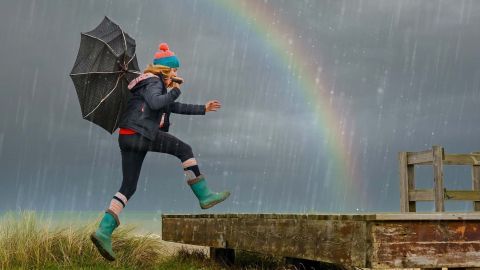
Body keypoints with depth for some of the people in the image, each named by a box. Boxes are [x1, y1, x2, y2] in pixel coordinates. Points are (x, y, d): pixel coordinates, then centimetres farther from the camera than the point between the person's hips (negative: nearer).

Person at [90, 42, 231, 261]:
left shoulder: (157, 85, 28)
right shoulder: (153, 82, -2)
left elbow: (175, 107, 36)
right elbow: (156, 102, -23)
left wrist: (203, 108, 38)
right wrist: (175, 91, -6)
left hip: (128, 137, 10)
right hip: (139, 134, -10)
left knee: (128, 187, 6)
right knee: (184, 149, 0)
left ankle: (104, 231, -1)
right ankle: (204, 196, 3)